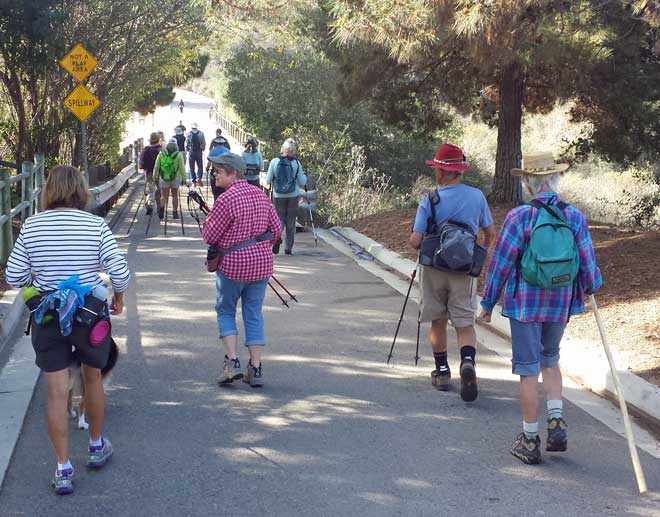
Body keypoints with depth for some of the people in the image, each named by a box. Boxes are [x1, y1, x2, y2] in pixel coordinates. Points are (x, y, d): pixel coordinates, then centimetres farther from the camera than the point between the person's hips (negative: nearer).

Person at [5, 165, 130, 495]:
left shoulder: (31, 226, -5)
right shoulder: (96, 226, -10)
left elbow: (14, 276, -2)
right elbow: (120, 272, -13)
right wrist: (118, 297, 6)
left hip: (47, 319, 0)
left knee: (56, 391, 6)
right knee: (92, 378, 21)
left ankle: (63, 469, 9)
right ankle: (97, 446, 38)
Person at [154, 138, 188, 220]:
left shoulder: (161, 154, -2)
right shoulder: (179, 155, -8)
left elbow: (156, 167, 2)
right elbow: (182, 168, -8)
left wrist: (155, 177, 12)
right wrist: (184, 179, -1)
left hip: (163, 178, 1)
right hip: (175, 178, -1)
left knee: (164, 196, 6)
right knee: (175, 196, 14)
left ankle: (162, 207, -22)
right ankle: (175, 212, 14)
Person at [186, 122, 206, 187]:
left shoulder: (189, 134, -5)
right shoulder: (201, 133, -2)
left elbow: (186, 144, -3)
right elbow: (204, 143, -2)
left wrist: (187, 150, 13)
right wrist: (203, 149, 13)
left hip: (191, 151, -1)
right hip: (199, 151, 1)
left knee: (192, 167, 7)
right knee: (200, 166, 10)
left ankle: (193, 181, 5)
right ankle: (199, 178, -12)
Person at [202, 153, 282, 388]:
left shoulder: (226, 200, -17)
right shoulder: (260, 195, 5)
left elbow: (209, 236, -11)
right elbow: (276, 229, 8)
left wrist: (208, 220, 9)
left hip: (233, 264, -5)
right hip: (262, 263, 6)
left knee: (225, 311, 13)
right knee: (254, 314, 11)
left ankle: (232, 361, 1)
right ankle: (256, 369, 10)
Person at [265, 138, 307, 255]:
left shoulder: (274, 162, -7)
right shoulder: (296, 163, -8)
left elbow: (268, 181, -3)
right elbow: (302, 183, -2)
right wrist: (304, 175, 18)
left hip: (278, 196, 0)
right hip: (293, 196, 0)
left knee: (279, 218, 11)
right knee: (291, 222, 11)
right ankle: (288, 248, 11)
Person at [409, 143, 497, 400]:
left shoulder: (429, 201, -11)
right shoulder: (477, 196, -3)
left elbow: (415, 241, -14)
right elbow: (490, 234, 6)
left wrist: (419, 243, 9)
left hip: (434, 267, -1)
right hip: (464, 270, 1)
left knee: (438, 322, 14)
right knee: (465, 323, 4)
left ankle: (442, 372, 20)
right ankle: (468, 362, -22)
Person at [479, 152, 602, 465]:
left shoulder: (519, 217, -13)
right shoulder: (574, 217, -3)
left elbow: (501, 263, -9)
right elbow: (587, 262, 3)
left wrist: (488, 303, 2)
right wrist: (591, 287, 25)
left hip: (525, 304, -4)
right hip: (561, 305, 4)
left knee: (528, 370, 4)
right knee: (550, 361, 23)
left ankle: (530, 441, 10)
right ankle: (556, 422, 8)